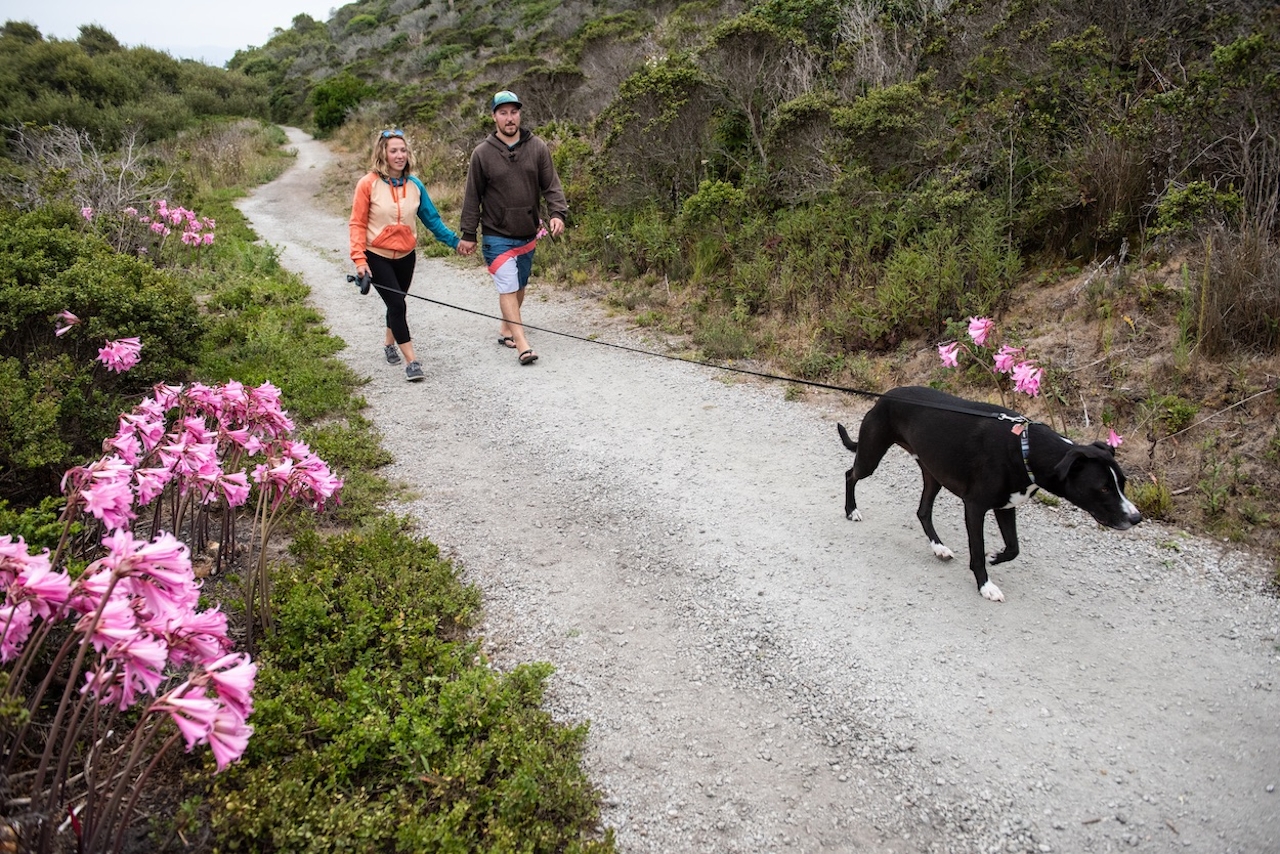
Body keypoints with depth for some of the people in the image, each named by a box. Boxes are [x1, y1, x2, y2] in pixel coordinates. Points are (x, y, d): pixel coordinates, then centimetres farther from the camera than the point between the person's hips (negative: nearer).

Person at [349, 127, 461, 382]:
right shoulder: (368, 184, -13)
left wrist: (454, 241, -4)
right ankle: (411, 360, -6)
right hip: (377, 256, -4)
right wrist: (359, 259, -16)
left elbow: (431, 218, 4)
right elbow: (357, 224, -10)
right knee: (397, 304, -11)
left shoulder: (414, 184, -3)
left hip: (406, 255, 4)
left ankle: (389, 342, 45)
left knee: (397, 303, 18)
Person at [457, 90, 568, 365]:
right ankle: (521, 343, -16)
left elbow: (551, 185, 1)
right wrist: (468, 234, 1)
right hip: (497, 236, -4)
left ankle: (506, 328, 35)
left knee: (520, 285, 16)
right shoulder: (483, 153, -4)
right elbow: (473, 197, 1)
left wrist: (557, 213, -16)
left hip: (528, 234, 4)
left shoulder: (537, 147, 1)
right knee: (507, 287, -12)